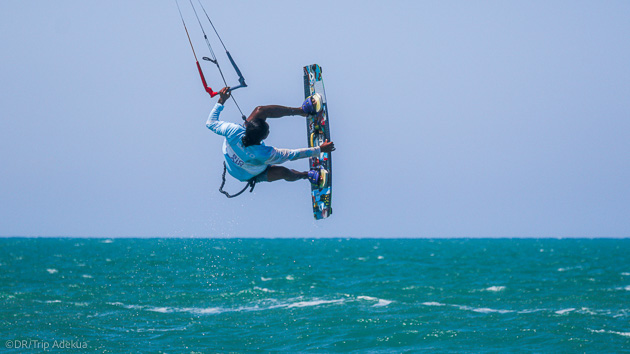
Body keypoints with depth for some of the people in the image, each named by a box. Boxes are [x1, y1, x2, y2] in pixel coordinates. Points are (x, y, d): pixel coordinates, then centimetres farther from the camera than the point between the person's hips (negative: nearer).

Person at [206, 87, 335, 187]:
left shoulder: (233, 132, -40)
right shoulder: (266, 154, -44)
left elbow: (211, 123, -20)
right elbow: (293, 154, -31)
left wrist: (221, 100, -11)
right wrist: (320, 149, -22)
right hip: (249, 175, -4)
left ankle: (302, 110, 6)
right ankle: (307, 175, 20)